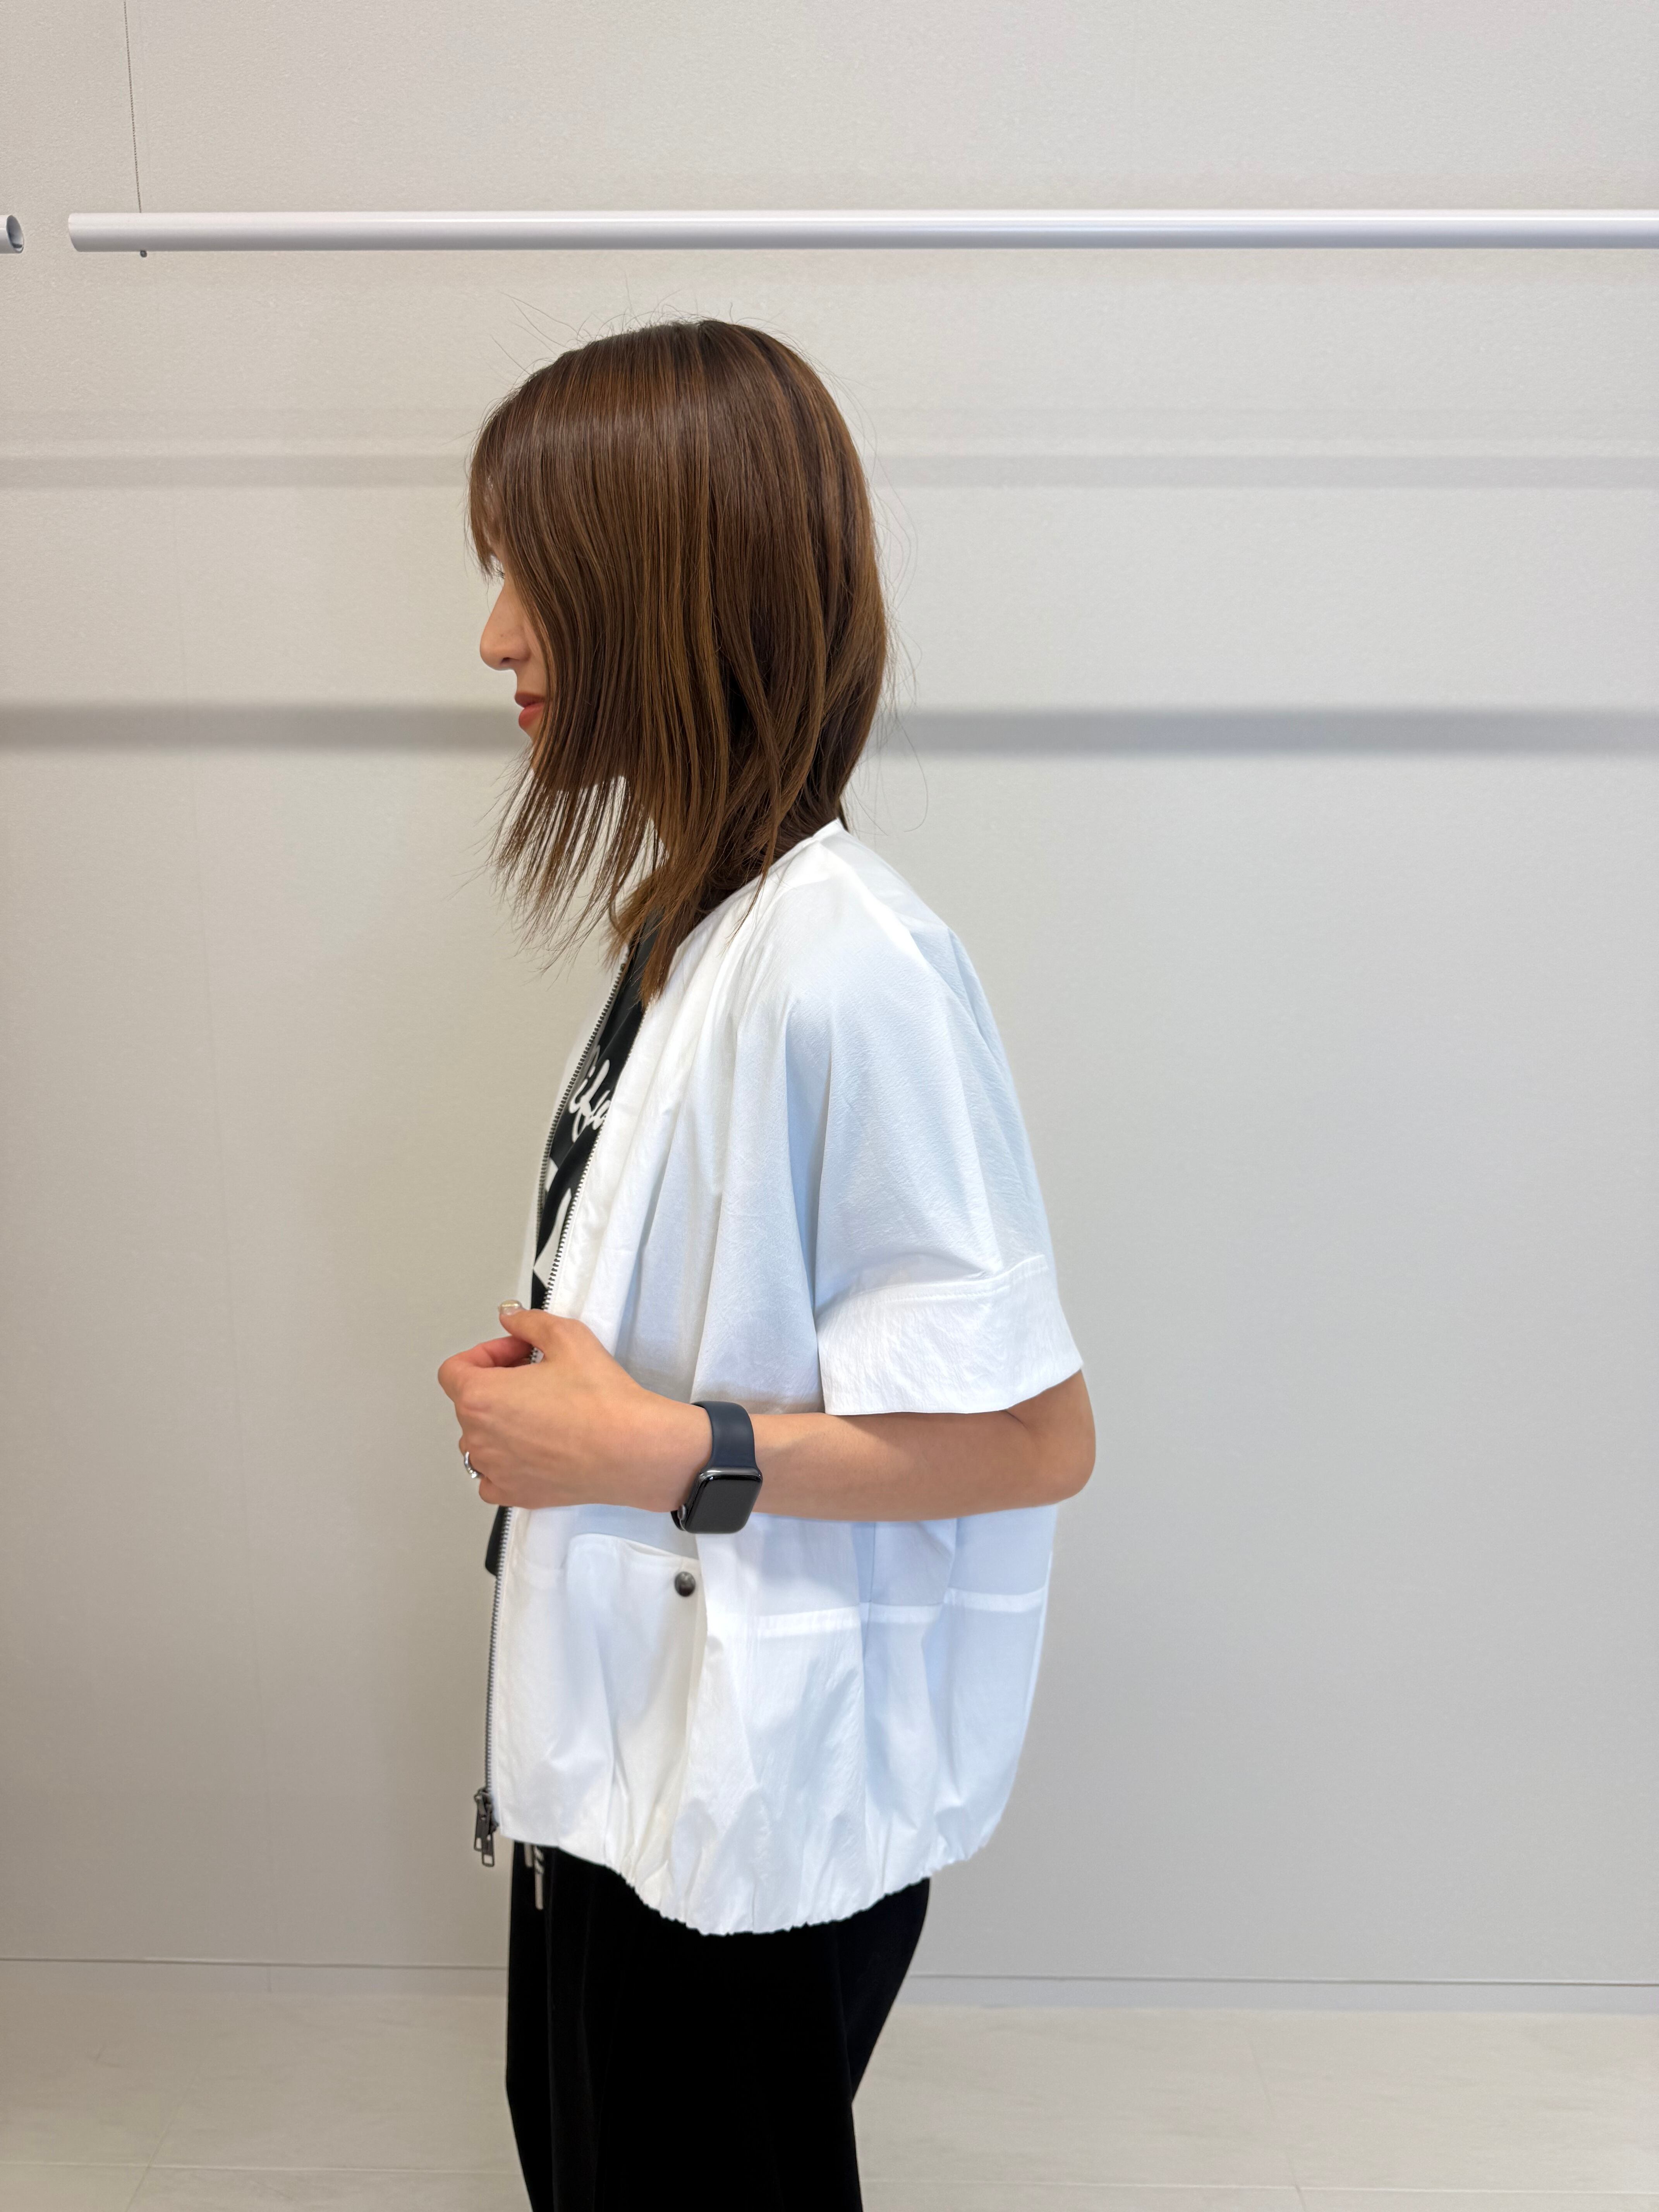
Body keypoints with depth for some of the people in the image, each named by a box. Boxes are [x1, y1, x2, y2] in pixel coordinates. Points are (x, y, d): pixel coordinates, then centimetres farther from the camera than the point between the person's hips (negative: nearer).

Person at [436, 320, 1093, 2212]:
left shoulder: (846, 967, -29)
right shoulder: (688, 910, 1)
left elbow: (1032, 1435, -26)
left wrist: (661, 1452, -24)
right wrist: (562, 1379, -2)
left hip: (760, 1798, -8)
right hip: (631, 1739, 9)